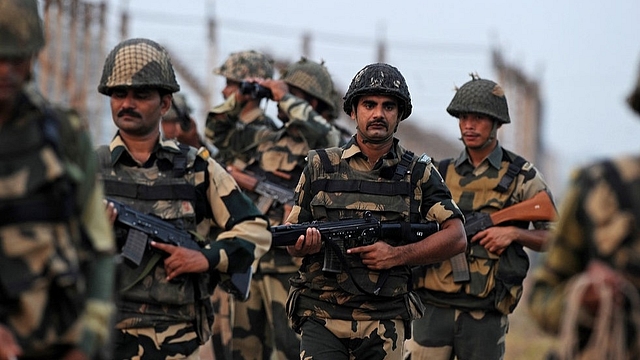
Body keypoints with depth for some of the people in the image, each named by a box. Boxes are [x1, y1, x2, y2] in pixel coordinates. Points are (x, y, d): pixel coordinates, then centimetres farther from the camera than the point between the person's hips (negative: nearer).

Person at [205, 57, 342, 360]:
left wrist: (287, 98, -16)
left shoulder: (319, 144, -3)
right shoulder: (267, 139, 17)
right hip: (250, 259, 8)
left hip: (287, 263, -7)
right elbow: (219, 128, 28)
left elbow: (324, 135, -28)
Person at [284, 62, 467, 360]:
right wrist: (305, 244, -14)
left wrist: (398, 255, -11)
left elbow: (456, 237, 1)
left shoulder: (419, 173, 7)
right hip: (322, 316, -1)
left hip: (384, 323, 1)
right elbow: (292, 244, 11)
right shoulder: (321, 167, 7)